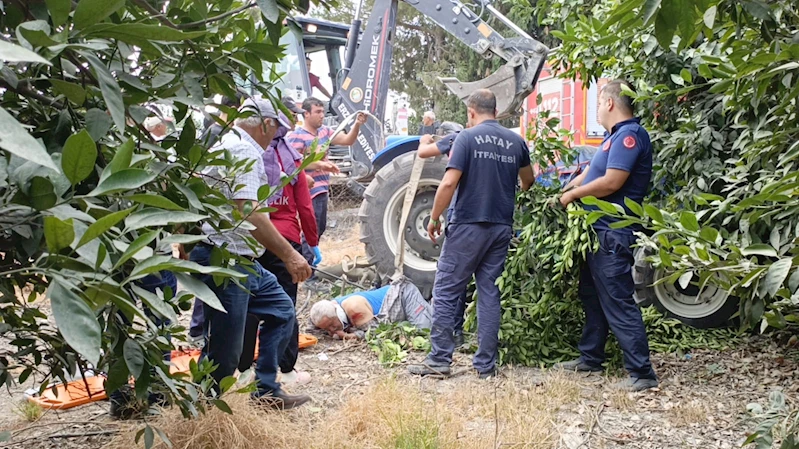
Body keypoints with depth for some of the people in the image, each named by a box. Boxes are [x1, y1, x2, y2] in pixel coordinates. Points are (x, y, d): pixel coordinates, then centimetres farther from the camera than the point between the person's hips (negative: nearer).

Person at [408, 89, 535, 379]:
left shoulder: (467, 137, -8)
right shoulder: (516, 142, 7)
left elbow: (449, 183, -16)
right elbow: (528, 181, 24)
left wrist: (434, 218, -5)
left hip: (467, 225, -5)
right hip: (501, 228, 5)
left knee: (446, 291, 4)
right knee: (490, 295, 9)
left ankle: (440, 359, 4)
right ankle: (486, 365, 11)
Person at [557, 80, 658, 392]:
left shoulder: (629, 135, -16)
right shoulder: (614, 136, 16)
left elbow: (611, 182, -24)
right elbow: (593, 171, 26)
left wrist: (574, 194, -11)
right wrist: (567, 189, 12)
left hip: (612, 234, -11)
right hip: (598, 230, 11)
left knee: (618, 303, -10)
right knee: (592, 296, 19)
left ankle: (642, 373, -6)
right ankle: (590, 357, 30)